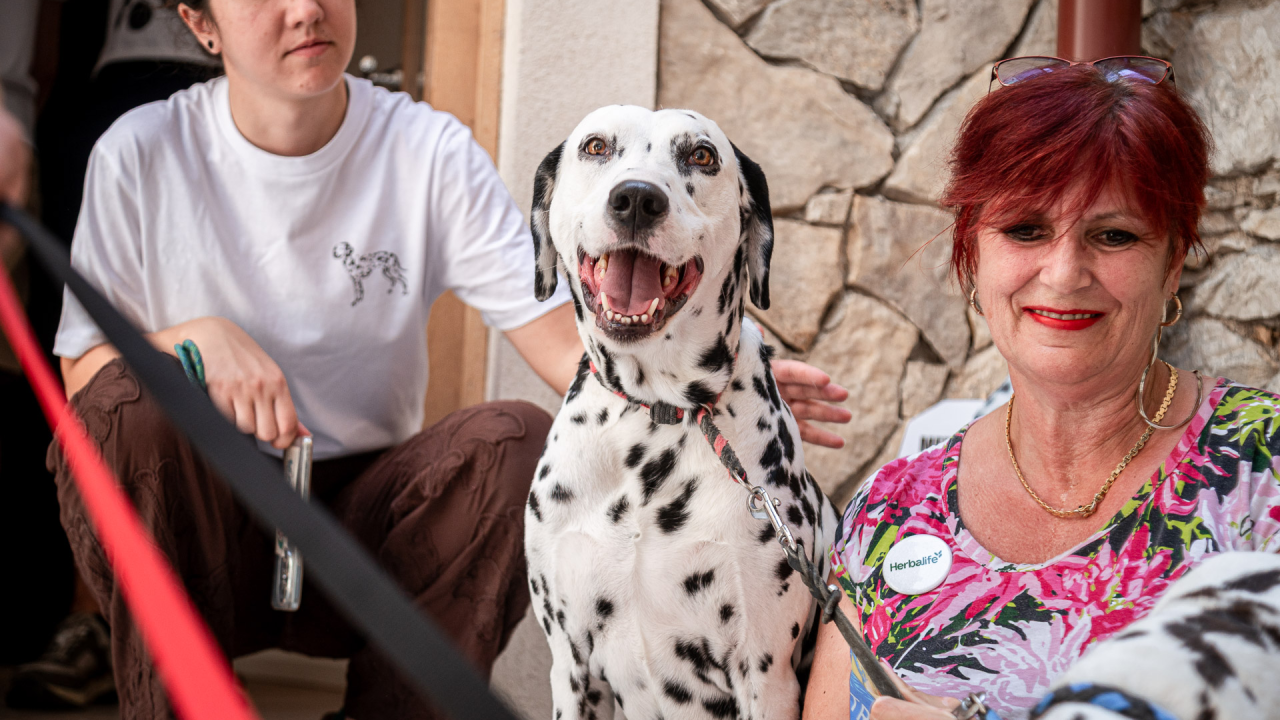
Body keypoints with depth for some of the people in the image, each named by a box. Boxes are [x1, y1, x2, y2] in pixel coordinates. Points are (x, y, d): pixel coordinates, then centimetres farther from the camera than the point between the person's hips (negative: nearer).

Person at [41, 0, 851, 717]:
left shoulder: (430, 151, -5)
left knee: (516, 440, -26)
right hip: (202, 525, 0)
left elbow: (566, 344, -13)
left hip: (366, 537, 1)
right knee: (130, 409, -30)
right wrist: (196, 338, -21)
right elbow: (83, 372, 0)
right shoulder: (140, 155, -5)